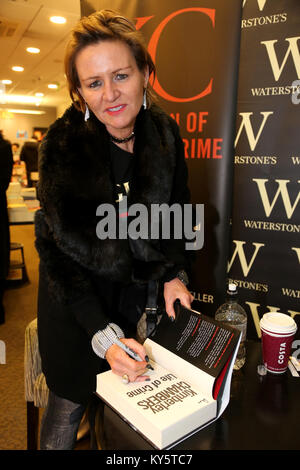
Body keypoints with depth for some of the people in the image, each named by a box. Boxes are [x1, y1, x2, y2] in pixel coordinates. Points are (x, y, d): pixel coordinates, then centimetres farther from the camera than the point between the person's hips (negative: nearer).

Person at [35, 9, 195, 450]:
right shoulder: (62, 145, -19)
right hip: (75, 296, -3)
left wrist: (175, 274, -6)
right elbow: (58, 250, -19)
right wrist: (103, 335, -25)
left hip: (137, 290, 4)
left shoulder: (165, 136, -8)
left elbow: (178, 212, 6)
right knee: (70, 402, 12)